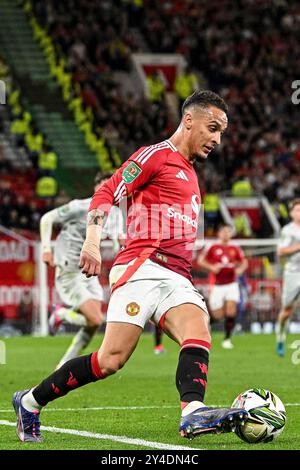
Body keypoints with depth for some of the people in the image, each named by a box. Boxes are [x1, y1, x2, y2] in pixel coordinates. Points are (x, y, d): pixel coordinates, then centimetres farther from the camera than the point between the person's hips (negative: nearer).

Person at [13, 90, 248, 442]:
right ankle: (29, 402, 2)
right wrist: (92, 241, -22)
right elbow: (107, 193, -8)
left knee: (199, 335, -23)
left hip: (176, 280, 8)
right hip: (143, 268, -8)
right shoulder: (156, 155, 2)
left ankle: (193, 413, -46)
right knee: (112, 359, -15)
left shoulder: (189, 173, 28)